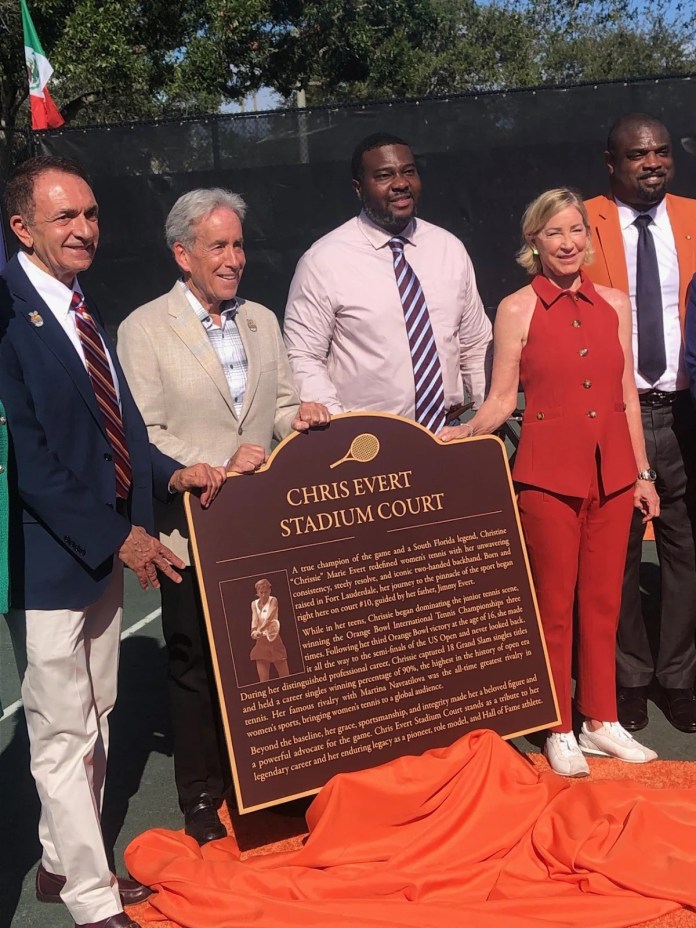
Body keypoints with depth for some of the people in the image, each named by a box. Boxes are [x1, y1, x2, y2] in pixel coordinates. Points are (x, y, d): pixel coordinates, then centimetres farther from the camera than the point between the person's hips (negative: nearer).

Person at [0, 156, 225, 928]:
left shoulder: (82, 307, 9)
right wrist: (118, 537, -18)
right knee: (64, 734, 6)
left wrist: (169, 473, -5)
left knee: (93, 717, 21)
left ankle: (62, 862, 40)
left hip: (105, 544, 9)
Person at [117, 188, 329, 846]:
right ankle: (202, 802, 23)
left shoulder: (262, 321, 12)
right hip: (194, 530, -4)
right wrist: (217, 467, -20)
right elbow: (144, 436, -9)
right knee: (197, 666, 6)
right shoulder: (144, 329, -4)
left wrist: (299, 417, -6)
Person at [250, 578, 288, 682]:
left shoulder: (273, 600, -6)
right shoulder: (254, 604, 6)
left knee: (284, 675, 0)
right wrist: (254, 631, -32)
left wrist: (260, 630, -39)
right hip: (261, 642, 4)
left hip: (273, 639, -4)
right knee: (263, 678, 1)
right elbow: (254, 619, -10)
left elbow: (269, 618, -22)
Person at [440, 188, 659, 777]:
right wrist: (466, 433, -20)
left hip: (611, 473, 4)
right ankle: (560, 731, 18)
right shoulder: (518, 309, -1)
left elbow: (627, 396, 12)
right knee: (554, 604, 5)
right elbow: (503, 398, -2)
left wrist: (641, 473, 11)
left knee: (603, 601, 11)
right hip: (549, 475, -3)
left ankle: (601, 720, 26)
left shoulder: (614, 304, 9)